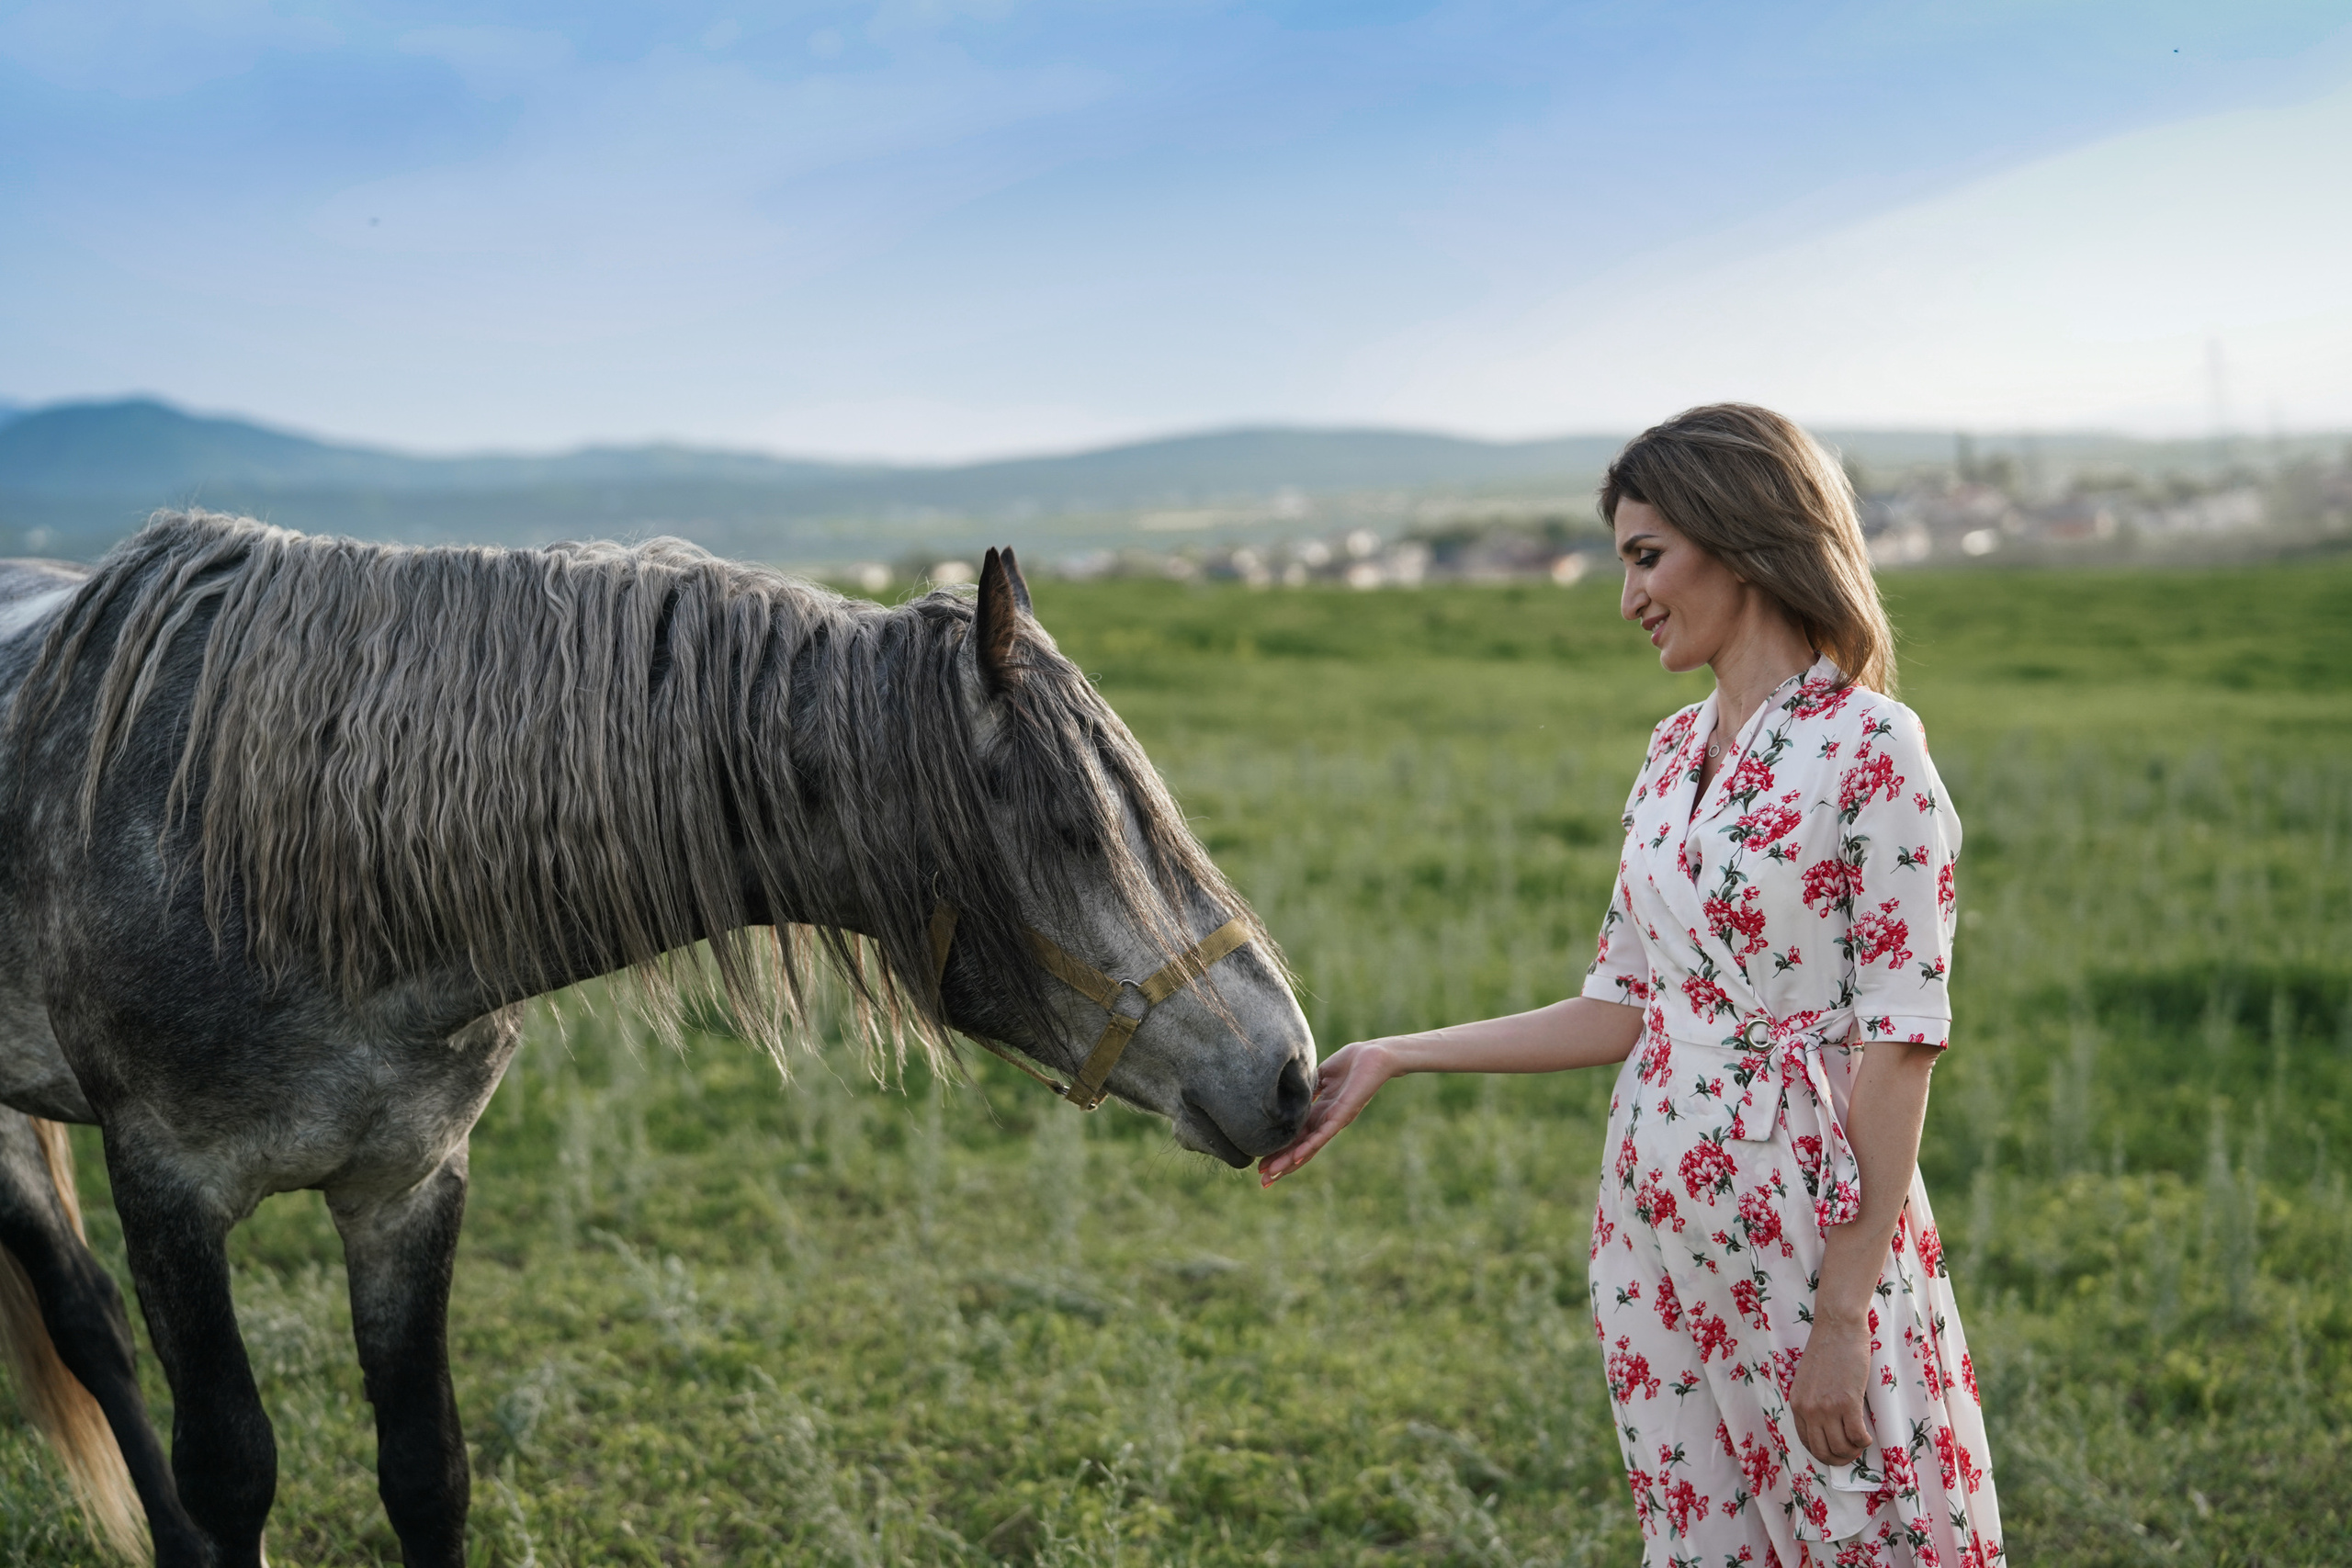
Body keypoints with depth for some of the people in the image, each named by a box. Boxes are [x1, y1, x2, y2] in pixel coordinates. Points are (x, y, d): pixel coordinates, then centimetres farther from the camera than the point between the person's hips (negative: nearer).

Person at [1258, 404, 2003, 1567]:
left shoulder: (1868, 751, -12)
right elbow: (1622, 1006, 11)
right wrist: (1388, 1060, 9)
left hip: (1812, 1220, -7)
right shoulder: (1673, 753, 10)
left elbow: (1898, 1040, -15)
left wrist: (1843, 1314, -17)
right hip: (1657, 1222, 7)